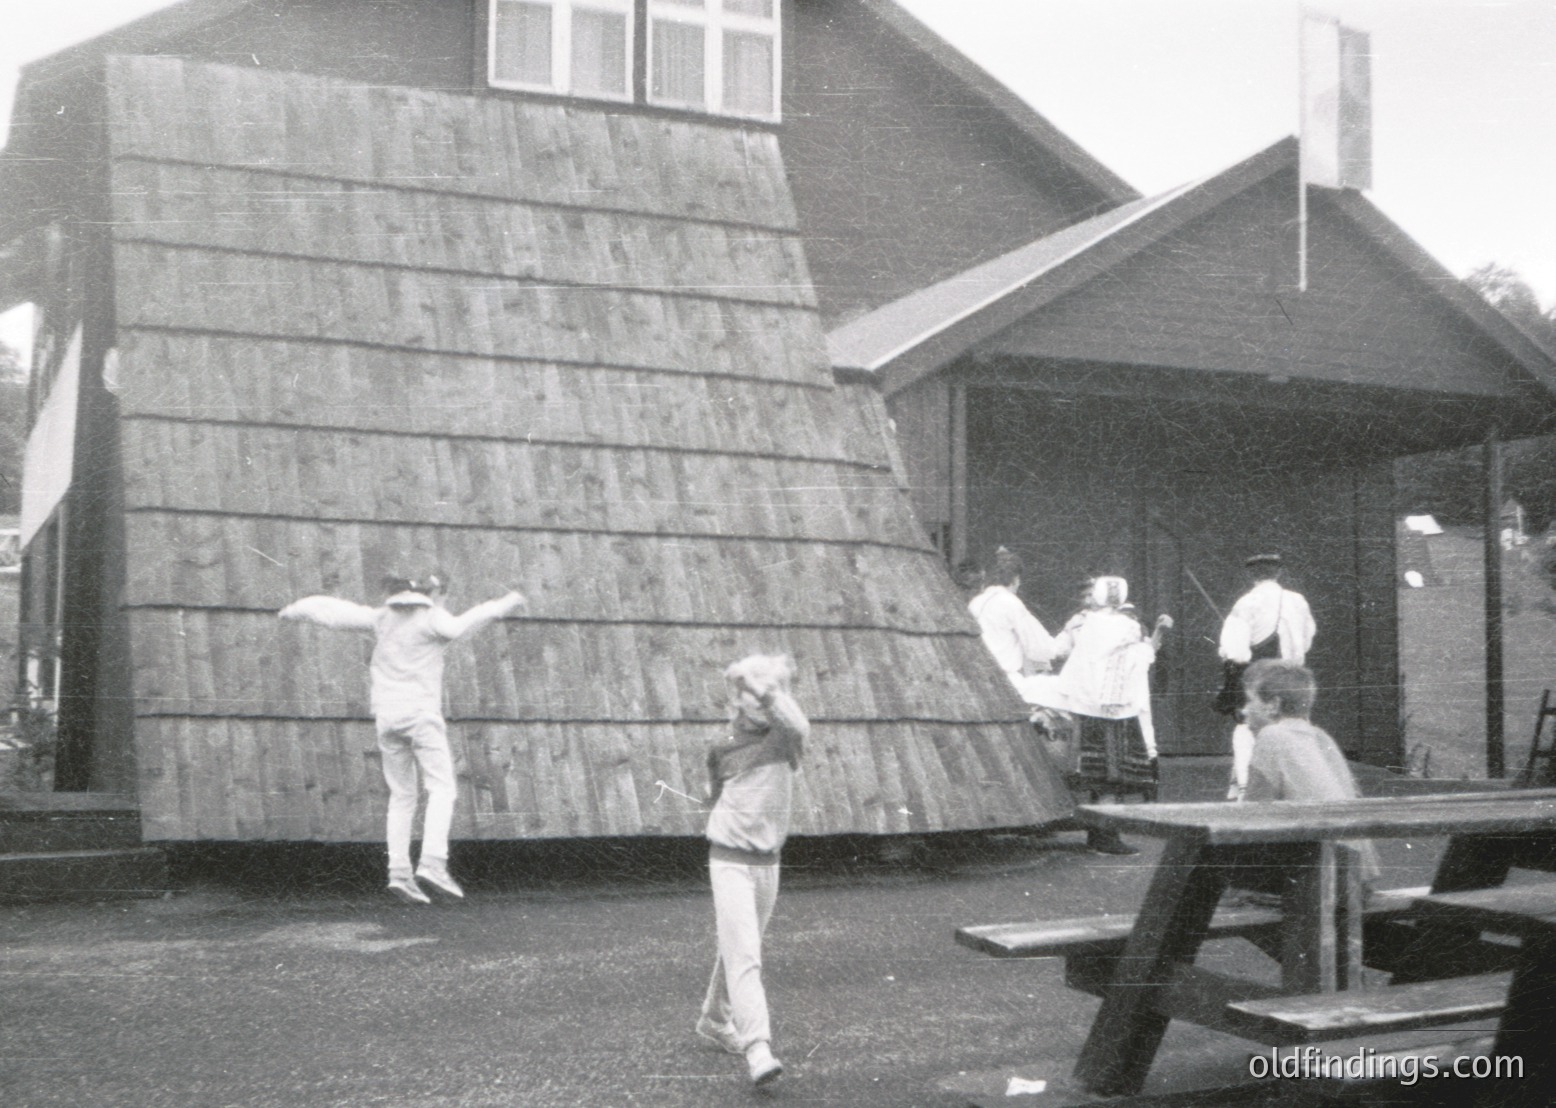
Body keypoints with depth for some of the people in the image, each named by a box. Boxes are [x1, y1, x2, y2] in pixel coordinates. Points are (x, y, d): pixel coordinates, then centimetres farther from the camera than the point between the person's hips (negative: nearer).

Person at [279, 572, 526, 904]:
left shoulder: (382, 618, 15)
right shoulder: (431, 618, -1)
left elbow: (335, 612, 19)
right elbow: (457, 628, -22)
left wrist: (298, 609, 36)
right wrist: (502, 606, -23)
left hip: (386, 715, 6)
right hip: (420, 712, -6)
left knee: (402, 796, 10)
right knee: (442, 788, -6)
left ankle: (399, 871, -2)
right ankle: (433, 862, -24)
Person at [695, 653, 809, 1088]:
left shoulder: (783, 740, -3)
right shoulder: (721, 749, 0)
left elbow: (798, 725, -29)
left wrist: (768, 687, -29)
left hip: (767, 863, 3)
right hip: (729, 861, -2)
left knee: (740, 950, 18)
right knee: (743, 955, -15)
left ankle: (714, 1020, 39)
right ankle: (757, 1049, -23)